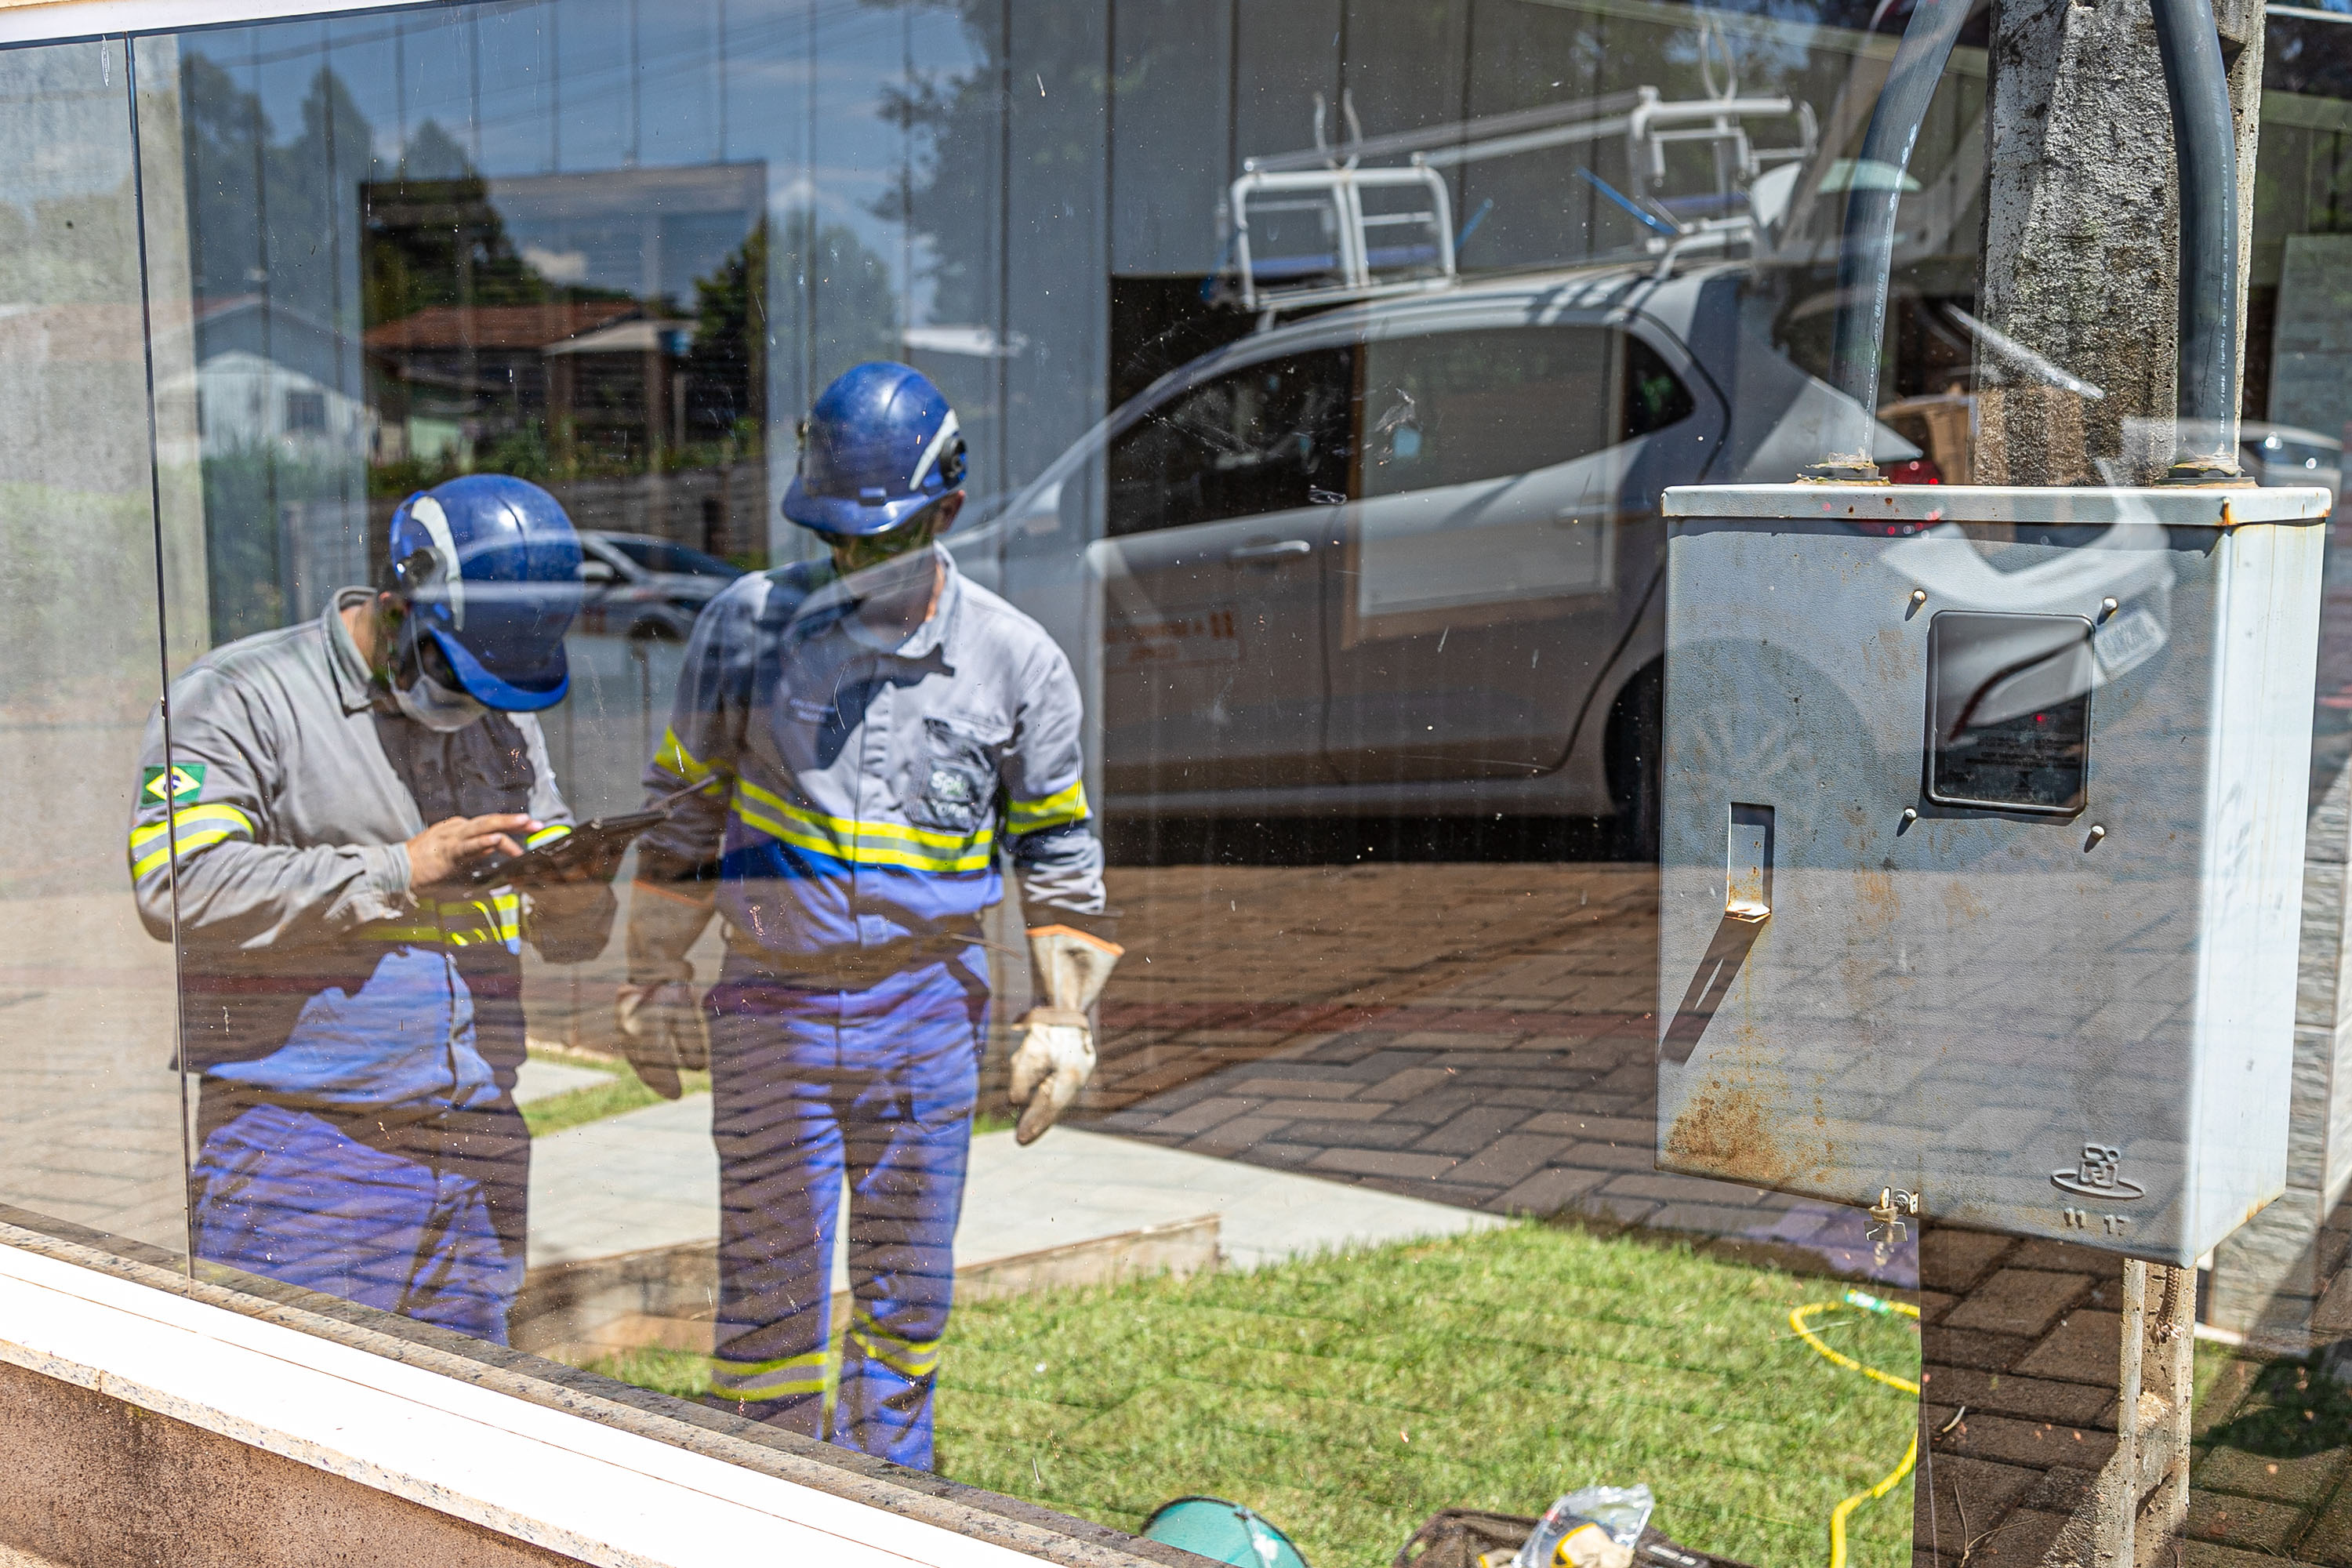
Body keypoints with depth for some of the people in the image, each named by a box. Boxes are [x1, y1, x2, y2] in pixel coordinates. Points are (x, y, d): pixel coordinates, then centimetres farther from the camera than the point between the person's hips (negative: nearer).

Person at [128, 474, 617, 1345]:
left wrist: (577, 888, -7)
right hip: (296, 1151, -5)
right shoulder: (241, 699, -3)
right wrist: (401, 872, -18)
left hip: (478, 1166, 6)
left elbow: (576, 937, 18)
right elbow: (179, 887, -17)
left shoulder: (504, 724, 16)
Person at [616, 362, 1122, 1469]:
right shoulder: (747, 625, -4)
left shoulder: (1015, 660, -3)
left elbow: (1057, 846, 6)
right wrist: (654, 975, 3)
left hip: (927, 1013, 1)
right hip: (772, 1009, 0)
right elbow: (681, 805, 6)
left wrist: (1063, 1022, 1)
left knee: (906, 1290, 11)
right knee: (770, 1287, 5)